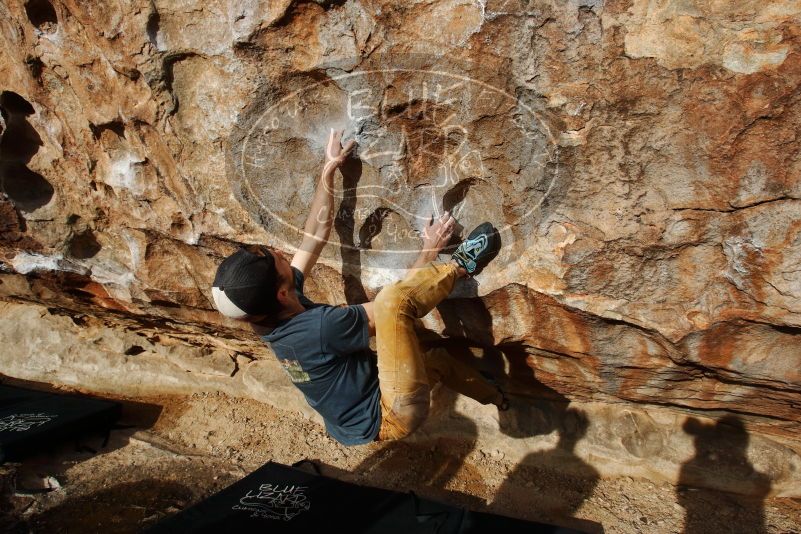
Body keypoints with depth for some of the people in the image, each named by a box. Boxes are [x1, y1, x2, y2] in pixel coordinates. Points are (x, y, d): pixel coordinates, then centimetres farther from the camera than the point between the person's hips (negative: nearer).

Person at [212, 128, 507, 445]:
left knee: (437, 359, 29)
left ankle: (497, 398, 52)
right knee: (392, 300, -26)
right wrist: (430, 251, -8)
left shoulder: (271, 317, -6)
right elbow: (395, 305, -19)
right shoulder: (319, 325, -32)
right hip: (391, 416, -9)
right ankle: (461, 265, -3)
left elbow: (315, 235, 0)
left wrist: (329, 169, 4)